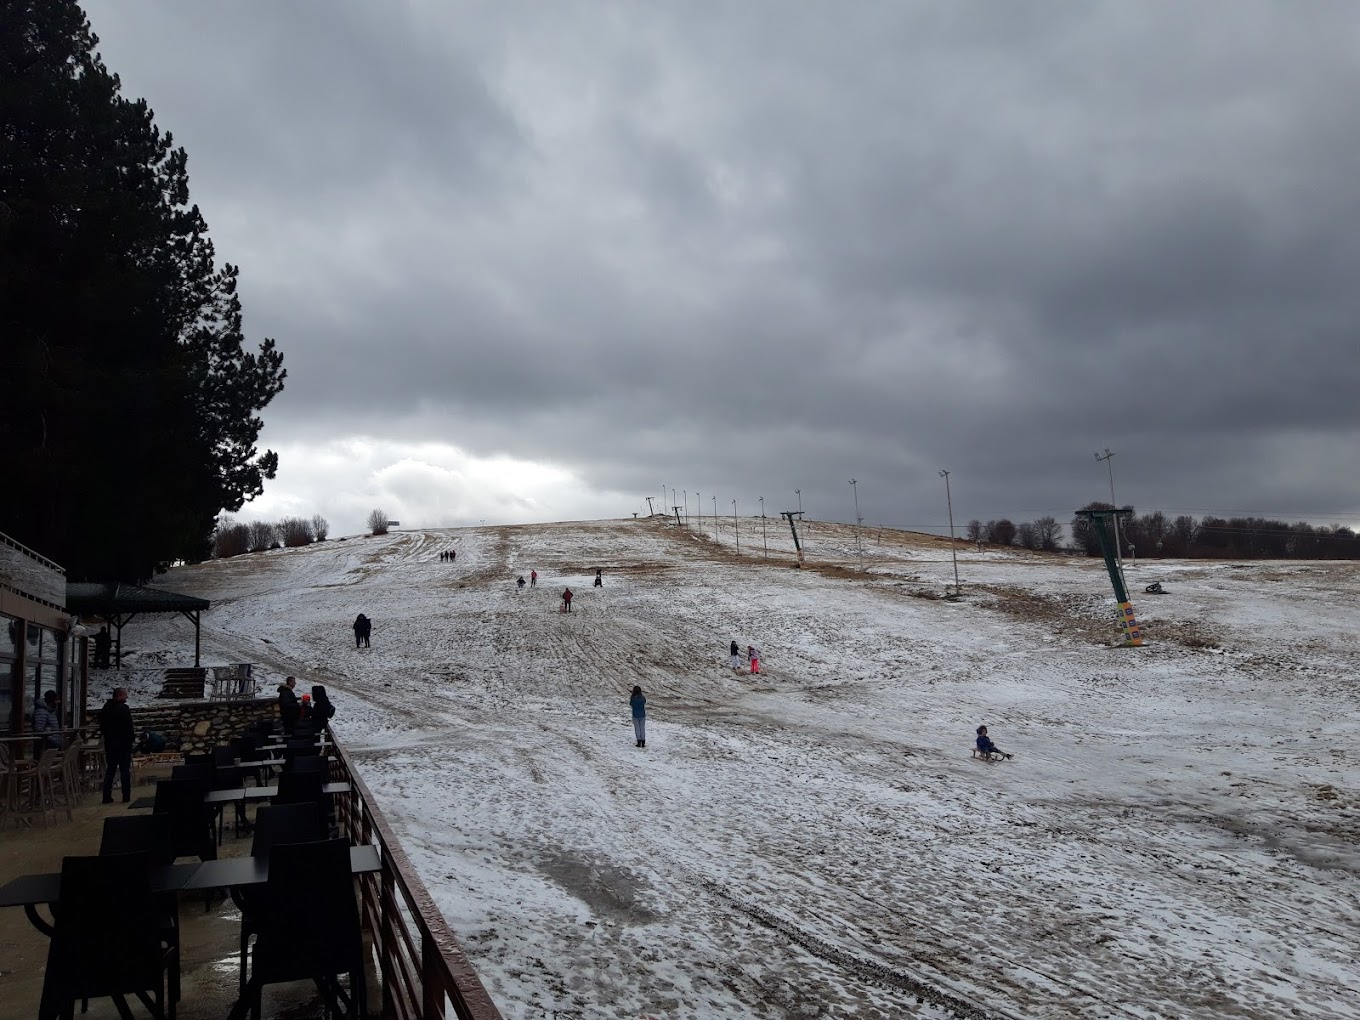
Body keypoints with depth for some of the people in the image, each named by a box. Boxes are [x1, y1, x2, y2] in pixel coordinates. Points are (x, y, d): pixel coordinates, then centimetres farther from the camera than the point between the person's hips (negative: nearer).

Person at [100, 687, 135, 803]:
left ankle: (107, 796, 10)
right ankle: (126, 796, 0)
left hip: (109, 743, 6)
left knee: (110, 770, 11)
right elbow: (128, 726, -17)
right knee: (125, 770, -1)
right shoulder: (123, 708, -14)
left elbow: (102, 727, 14)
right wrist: (132, 737, -5)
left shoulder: (105, 708, 9)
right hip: (123, 742, -6)